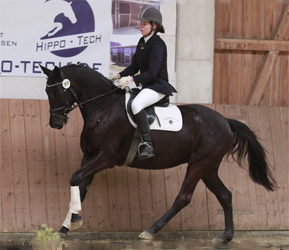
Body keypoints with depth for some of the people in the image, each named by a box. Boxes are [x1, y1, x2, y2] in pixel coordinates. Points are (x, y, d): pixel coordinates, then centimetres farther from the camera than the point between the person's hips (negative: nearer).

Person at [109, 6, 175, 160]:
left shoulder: (157, 45, -15)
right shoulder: (142, 42, 13)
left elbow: (151, 72, -23)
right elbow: (134, 67, 16)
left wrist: (131, 79, -32)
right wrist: (119, 76, 0)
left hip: (158, 86, -10)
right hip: (144, 85, 10)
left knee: (136, 104, -35)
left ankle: (147, 144, -38)